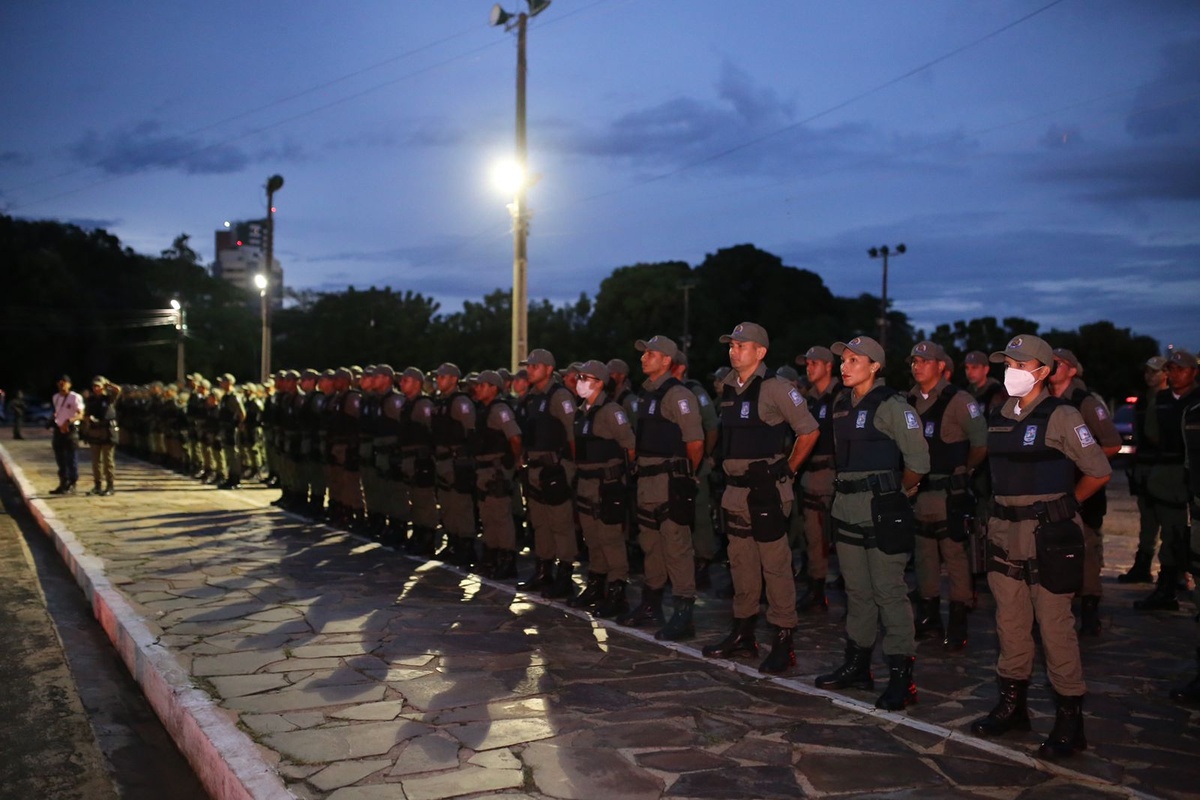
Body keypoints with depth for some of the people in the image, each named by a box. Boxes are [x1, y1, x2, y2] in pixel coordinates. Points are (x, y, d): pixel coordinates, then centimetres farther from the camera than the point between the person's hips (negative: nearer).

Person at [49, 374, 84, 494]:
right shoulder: (55, 397, 13)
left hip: (71, 430, -7)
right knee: (60, 459, 11)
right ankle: (63, 484, 19)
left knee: (71, 459, -4)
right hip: (58, 430, 7)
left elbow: (81, 415, -16)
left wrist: (69, 421, -30)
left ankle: (72, 485, 1)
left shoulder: (75, 397, -9)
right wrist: (54, 419, 6)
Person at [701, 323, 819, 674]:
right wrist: (732, 470, 14)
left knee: (775, 566, -2)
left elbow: (809, 431, -8)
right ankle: (743, 633, 26)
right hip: (735, 490, 8)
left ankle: (783, 640, 5)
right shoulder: (727, 389, 12)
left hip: (766, 491, -7)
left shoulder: (775, 389, -10)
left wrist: (786, 471, -3)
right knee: (741, 564, 15)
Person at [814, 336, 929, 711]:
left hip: (881, 511, -7)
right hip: (847, 509, 7)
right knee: (856, 591, 15)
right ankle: (857, 665, 26)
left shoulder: (893, 407, -11)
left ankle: (901, 677, 4)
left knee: (889, 592, -3)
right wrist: (849, 484, 13)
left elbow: (918, 462, -12)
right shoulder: (842, 405, 12)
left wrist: (899, 489, 1)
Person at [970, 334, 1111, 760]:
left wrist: (1062, 504, 5)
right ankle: (1012, 705, 25)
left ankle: (1069, 720, 9)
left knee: (1055, 627, -2)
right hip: (1005, 533, 6)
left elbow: (1099, 472, -4)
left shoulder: (1061, 417, -9)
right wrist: (1011, 503, 11)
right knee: (1010, 624, 12)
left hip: (1048, 536, -6)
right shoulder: (998, 417, 10)